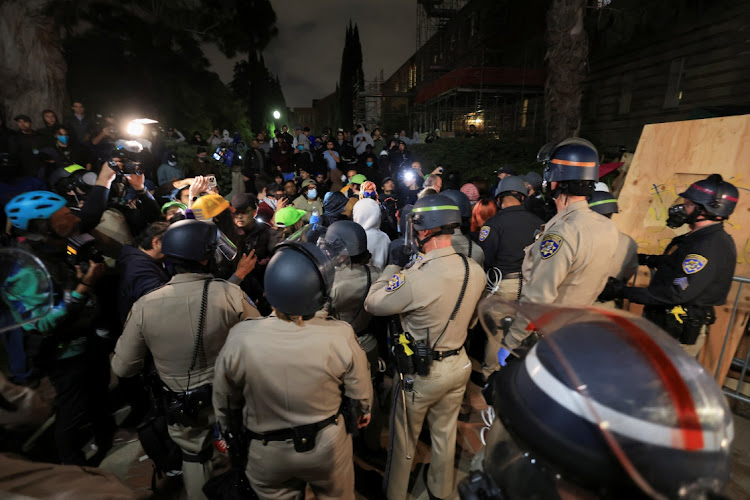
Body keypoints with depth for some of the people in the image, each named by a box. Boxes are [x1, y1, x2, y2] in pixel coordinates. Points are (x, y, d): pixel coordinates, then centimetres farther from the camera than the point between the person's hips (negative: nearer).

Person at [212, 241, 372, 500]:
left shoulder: (240, 339, -27)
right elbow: (360, 389, -10)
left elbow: (224, 400, -10)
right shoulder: (340, 336, -28)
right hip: (327, 445, 0)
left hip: (267, 453, 1)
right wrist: (364, 410, 13)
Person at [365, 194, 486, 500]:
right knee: (445, 433, 28)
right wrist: (420, 264, 5)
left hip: (421, 372, -5)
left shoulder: (414, 278, -32)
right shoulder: (475, 271, -12)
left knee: (404, 439, 21)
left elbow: (372, 304, -18)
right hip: (458, 365, 6)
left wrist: (394, 266, -8)